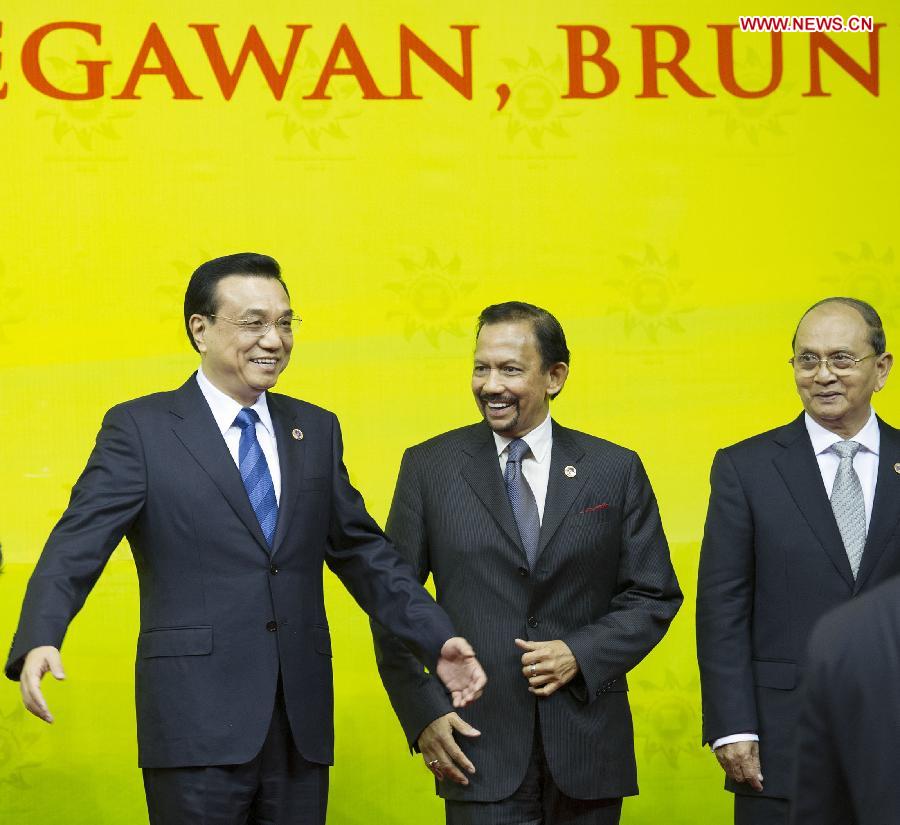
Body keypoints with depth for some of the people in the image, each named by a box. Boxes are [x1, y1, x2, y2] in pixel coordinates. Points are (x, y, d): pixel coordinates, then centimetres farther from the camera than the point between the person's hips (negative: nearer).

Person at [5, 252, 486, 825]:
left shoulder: (316, 430, 15)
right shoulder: (140, 429, 0)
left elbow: (362, 552, 17)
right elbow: (78, 546, -9)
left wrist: (438, 642, 6)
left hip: (302, 727, 4)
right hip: (198, 724, -4)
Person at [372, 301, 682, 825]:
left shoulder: (616, 471, 5)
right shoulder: (430, 467, 4)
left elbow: (655, 596, 7)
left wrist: (582, 655, -9)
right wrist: (422, 712, -5)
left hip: (587, 745, 1)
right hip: (480, 748, -1)